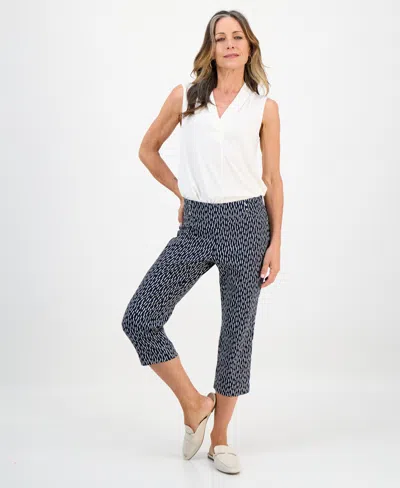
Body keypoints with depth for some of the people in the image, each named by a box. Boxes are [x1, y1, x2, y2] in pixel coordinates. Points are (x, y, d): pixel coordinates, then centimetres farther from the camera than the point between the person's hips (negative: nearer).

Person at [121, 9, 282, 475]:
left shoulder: (265, 106, 3)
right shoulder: (184, 96, 5)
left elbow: (273, 179, 4)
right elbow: (148, 149, 16)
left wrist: (275, 243, 0)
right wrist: (182, 191, 12)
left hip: (246, 222, -1)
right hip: (196, 225, 2)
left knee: (237, 331, 5)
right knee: (139, 318, -6)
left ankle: (220, 439, 25)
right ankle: (194, 403, 15)